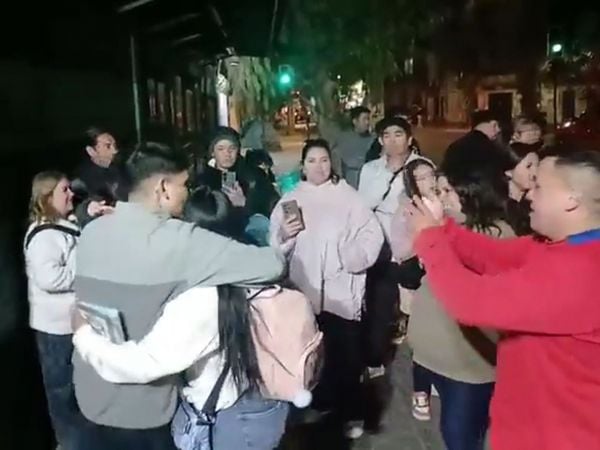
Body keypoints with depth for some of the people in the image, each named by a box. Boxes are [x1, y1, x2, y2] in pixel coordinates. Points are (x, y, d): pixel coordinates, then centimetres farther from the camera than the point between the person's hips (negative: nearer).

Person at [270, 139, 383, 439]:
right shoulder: (289, 200, 10)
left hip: (342, 293, -2)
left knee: (346, 357, 2)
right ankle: (320, 405, 31)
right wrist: (284, 235, -12)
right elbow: (275, 248, 8)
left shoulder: (349, 197, 3)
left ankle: (350, 413, 19)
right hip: (304, 292, 2)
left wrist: (353, 256, -21)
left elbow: (371, 235, -5)